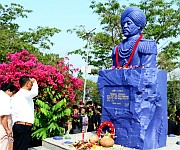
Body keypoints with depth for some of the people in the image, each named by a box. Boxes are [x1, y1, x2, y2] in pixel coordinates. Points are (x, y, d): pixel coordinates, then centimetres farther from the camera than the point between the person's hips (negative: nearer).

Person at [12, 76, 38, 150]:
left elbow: (13, 113, 17)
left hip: (17, 125, 9)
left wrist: (14, 127, 18)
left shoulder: (16, 95, 18)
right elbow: (34, 92, -31)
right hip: (25, 126, -9)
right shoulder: (25, 93, -8)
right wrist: (35, 82, -11)